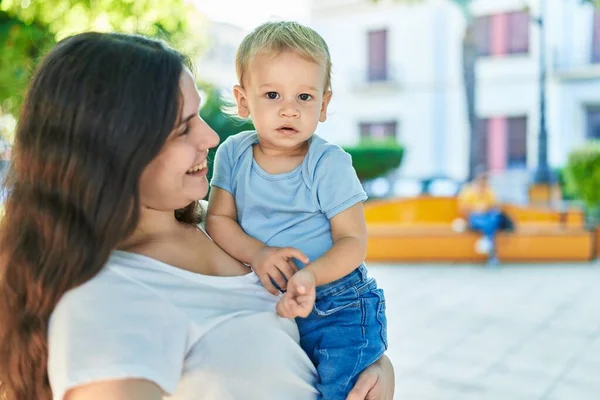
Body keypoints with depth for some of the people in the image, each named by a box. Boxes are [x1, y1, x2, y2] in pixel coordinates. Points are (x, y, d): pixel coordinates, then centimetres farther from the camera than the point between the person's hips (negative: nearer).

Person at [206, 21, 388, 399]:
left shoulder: (329, 163, -13)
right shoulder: (233, 153, -2)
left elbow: (353, 240, -14)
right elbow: (219, 218, 1)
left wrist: (310, 275, -31)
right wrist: (256, 253, -18)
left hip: (338, 310, -4)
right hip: (269, 305, 4)